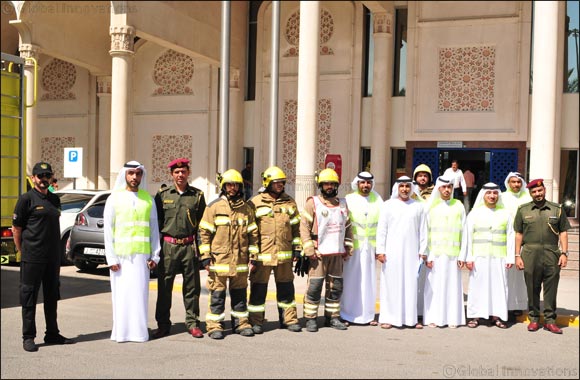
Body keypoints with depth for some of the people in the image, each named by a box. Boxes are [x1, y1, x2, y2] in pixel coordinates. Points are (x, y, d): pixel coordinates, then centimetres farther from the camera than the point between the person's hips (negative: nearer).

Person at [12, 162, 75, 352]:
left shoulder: (55, 199, 14)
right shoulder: (26, 199, -5)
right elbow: (16, 228, -4)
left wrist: (58, 254, 15)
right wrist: (23, 253, -3)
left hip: (53, 257, 7)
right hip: (32, 258, -6)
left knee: (52, 297, 13)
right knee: (29, 296, 0)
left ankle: (52, 334, 24)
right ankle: (28, 337, 8)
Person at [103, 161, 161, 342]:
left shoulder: (148, 199, 10)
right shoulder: (114, 198, 5)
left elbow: (154, 229, 10)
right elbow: (108, 230, 2)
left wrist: (155, 256, 4)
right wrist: (111, 258, -6)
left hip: (141, 254, 1)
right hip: (120, 255, -1)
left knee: (140, 292, 0)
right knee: (121, 293, 0)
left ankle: (139, 331, 7)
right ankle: (121, 332, 9)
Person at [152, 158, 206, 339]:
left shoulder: (197, 195, 7)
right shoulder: (162, 194, 6)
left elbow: (202, 223, 9)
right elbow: (156, 222, 9)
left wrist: (201, 248, 4)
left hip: (190, 246, 0)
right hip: (168, 246, 0)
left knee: (192, 287, 5)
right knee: (164, 287, 4)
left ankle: (192, 323, 15)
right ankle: (163, 325, 15)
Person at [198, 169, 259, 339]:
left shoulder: (246, 208, 9)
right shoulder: (214, 207, -1)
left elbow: (253, 233, 12)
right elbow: (205, 232, -2)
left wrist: (253, 256, 9)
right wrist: (205, 257, -6)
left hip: (240, 260, 3)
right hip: (219, 259, -3)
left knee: (240, 293, 11)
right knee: (217, 294, 2)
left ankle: (241, 323, 22)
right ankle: (215, 326, 10)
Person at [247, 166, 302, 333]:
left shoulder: (289, 202, 10)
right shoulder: (255, 202, -2)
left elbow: (296, 226, 15)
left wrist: (297, 248, 10)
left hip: (284, 254, 4)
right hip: (262, 254, -3)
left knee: (286, 287, 11)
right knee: (259, 288, 3)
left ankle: (289, 319, 22)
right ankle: (255, 321, 14)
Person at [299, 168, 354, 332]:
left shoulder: (342, 203, 14)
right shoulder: (313, 203, -3)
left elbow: (347, 227, 19)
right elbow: (304, 227, -8)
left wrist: (348, 248, 14)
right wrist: (309, 250, -13)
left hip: (337, 253, 5)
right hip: (318, 253, -5)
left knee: (336, 287, 10)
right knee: (314, 287, -5)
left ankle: (332, 317, 22)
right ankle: (311, 319, 4)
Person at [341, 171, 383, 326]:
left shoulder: (377, 199, 8)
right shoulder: (349, 199, 1)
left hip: (370, 247, 3)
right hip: (353, 246, -3)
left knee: (368, 280, 7)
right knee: (350, 280, 1)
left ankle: (367, 315, 17)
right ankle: (346, 315, 10)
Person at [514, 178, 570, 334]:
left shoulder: (557, 209, 9)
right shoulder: (523, 210, 9)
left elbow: (563, 233, 9)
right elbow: (519, 234, 9)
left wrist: (564, 253, 1)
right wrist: (517, 255, 4)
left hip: (552, 255, 0)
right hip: (530, 255, 0)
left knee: (551, 289, 2)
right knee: (532, 288, 5)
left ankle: (550, 320, 10)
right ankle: (534, 319, 15)